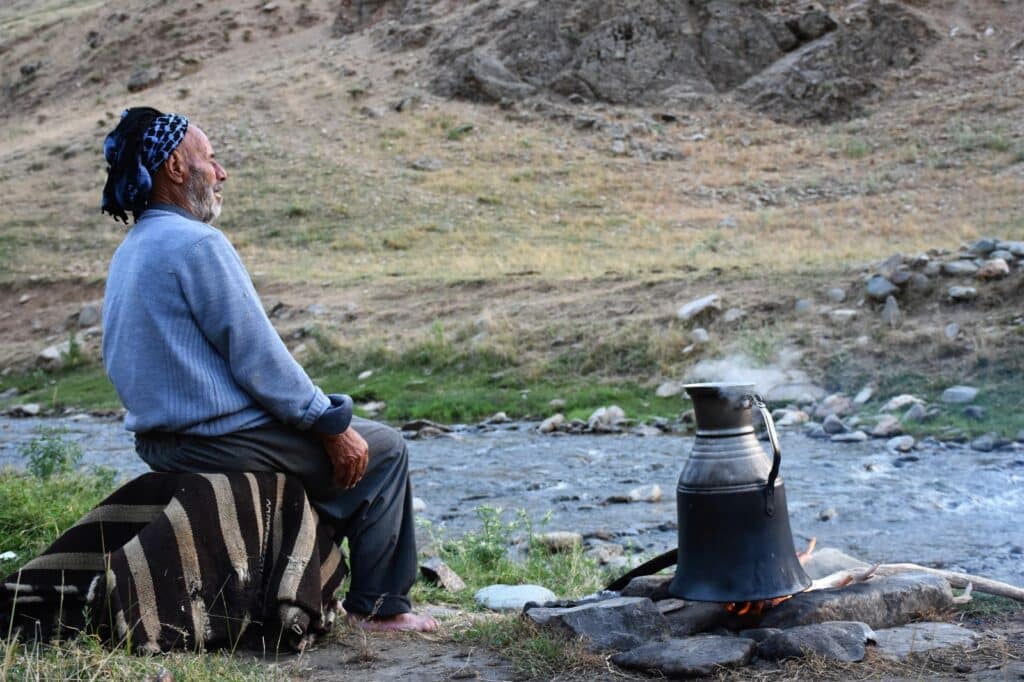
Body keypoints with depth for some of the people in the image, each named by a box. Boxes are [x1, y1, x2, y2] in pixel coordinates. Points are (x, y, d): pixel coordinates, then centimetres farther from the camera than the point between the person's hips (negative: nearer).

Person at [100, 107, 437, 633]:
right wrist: (331, 425, -10)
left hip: (159, 443, 10)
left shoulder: (129, 253, 12)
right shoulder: (198, 244, -19)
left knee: (326, 430, 31)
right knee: (381, 450, 6)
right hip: (223, 443, -10)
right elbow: (257, 358, -20)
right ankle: (379, 606, 10)